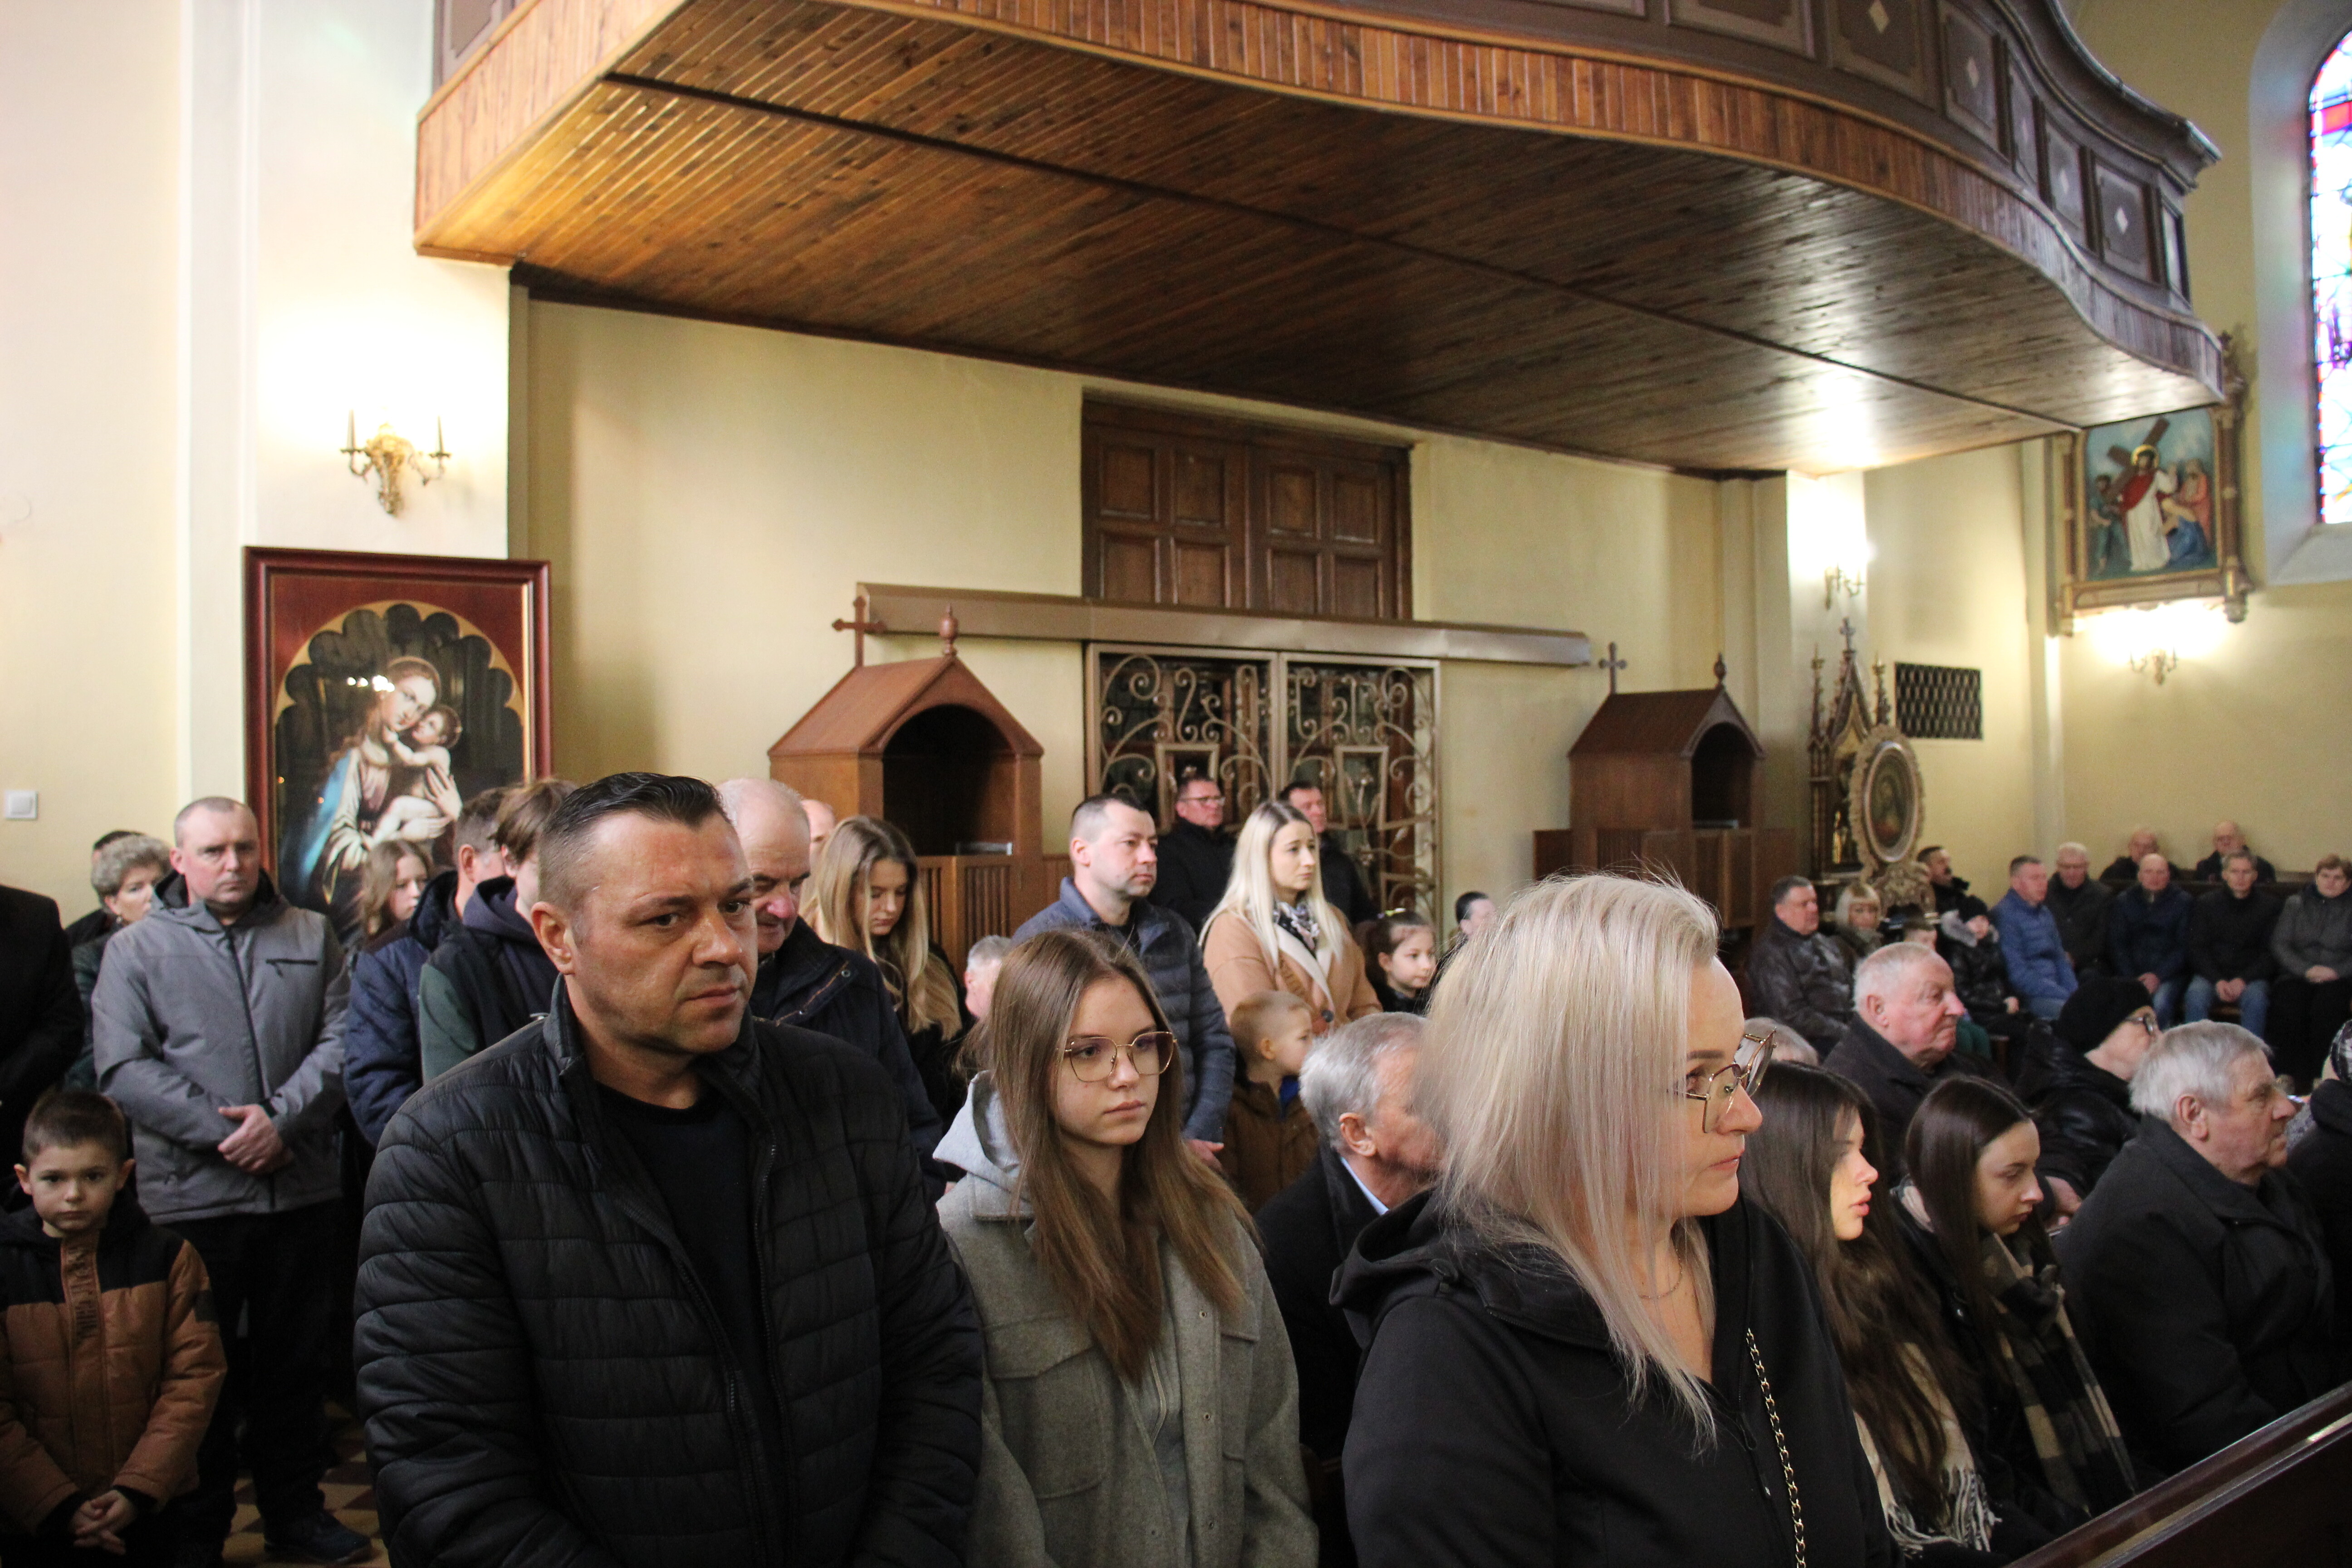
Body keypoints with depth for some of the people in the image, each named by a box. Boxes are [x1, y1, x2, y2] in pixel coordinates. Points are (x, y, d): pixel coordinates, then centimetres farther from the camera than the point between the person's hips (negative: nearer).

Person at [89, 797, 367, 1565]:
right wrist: (223, 1133, -15)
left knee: (296, 1359, 13)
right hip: (191, 1195, -2)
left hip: (300, 1185, 2)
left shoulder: (310, 937, 8)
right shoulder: (137, 949, 1)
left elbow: (340, 1040, 2)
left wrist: (282, 1118, -13)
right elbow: (123, 1069, -8)